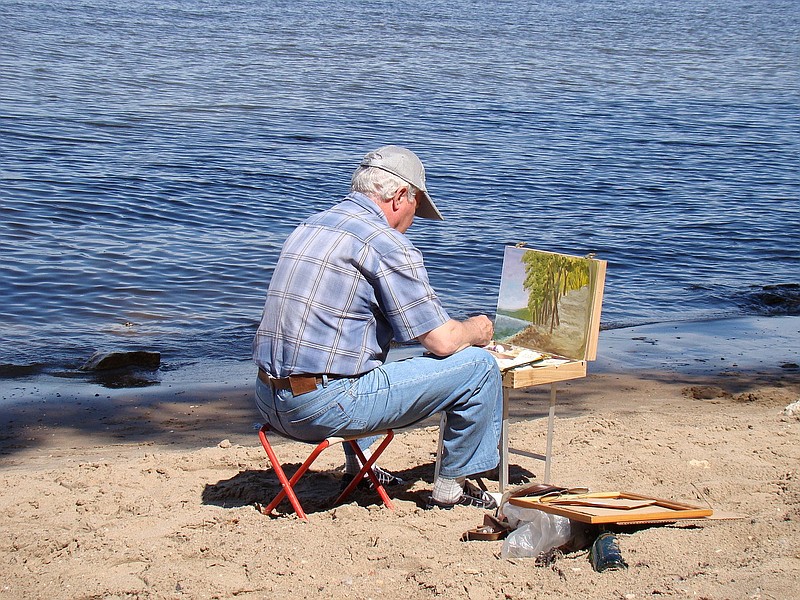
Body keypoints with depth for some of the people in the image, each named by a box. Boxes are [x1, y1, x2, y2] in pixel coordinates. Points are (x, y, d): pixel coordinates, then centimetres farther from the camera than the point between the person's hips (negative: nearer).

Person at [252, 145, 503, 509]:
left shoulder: (307, 228, 15)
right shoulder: (387, 244, -10)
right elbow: (442, 341, -10)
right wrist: (476, 330, 15)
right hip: (324, 407, -9)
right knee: (478, 366, 0)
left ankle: (356, 465, 39)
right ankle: (450, 488, 15)